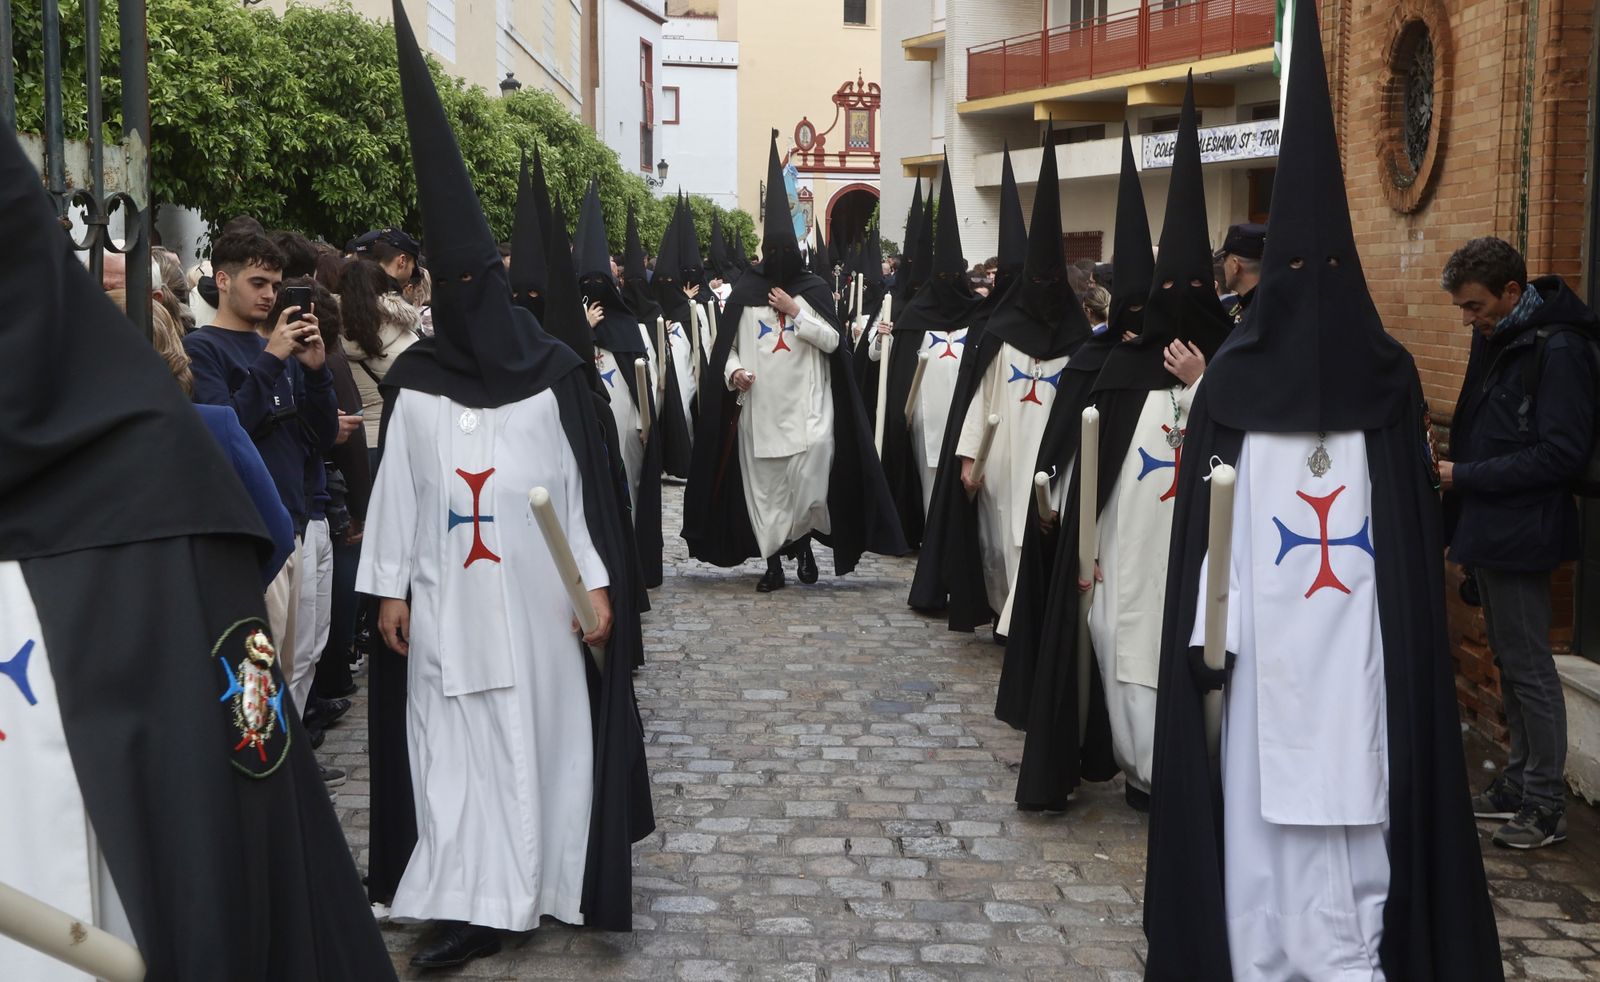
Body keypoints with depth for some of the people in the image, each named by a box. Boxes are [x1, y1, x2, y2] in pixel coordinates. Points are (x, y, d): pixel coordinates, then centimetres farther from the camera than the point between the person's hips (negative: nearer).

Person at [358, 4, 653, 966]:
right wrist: (391, 586, 3)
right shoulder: (415, 381, 2)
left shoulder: (554, 371, -3)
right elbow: (397, 490, 5)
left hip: (537, 595, -1)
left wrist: (597, 586, -3)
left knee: (544, 734, 7)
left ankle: (539, 881, 22)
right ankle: (473, 903, 10)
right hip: (448, 601, 2)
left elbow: (583, 485, -2)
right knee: (455, 745, 3)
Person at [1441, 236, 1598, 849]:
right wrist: (1453, 469, 5)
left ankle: (1546, 805, 7)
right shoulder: (1495, 340, 11)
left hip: (1520, 537, -9)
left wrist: (1464, 476, -17)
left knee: (1528, 667, -2)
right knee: (1510, 662, 15)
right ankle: (1521, 782, 25)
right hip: (1488, 533, 9)